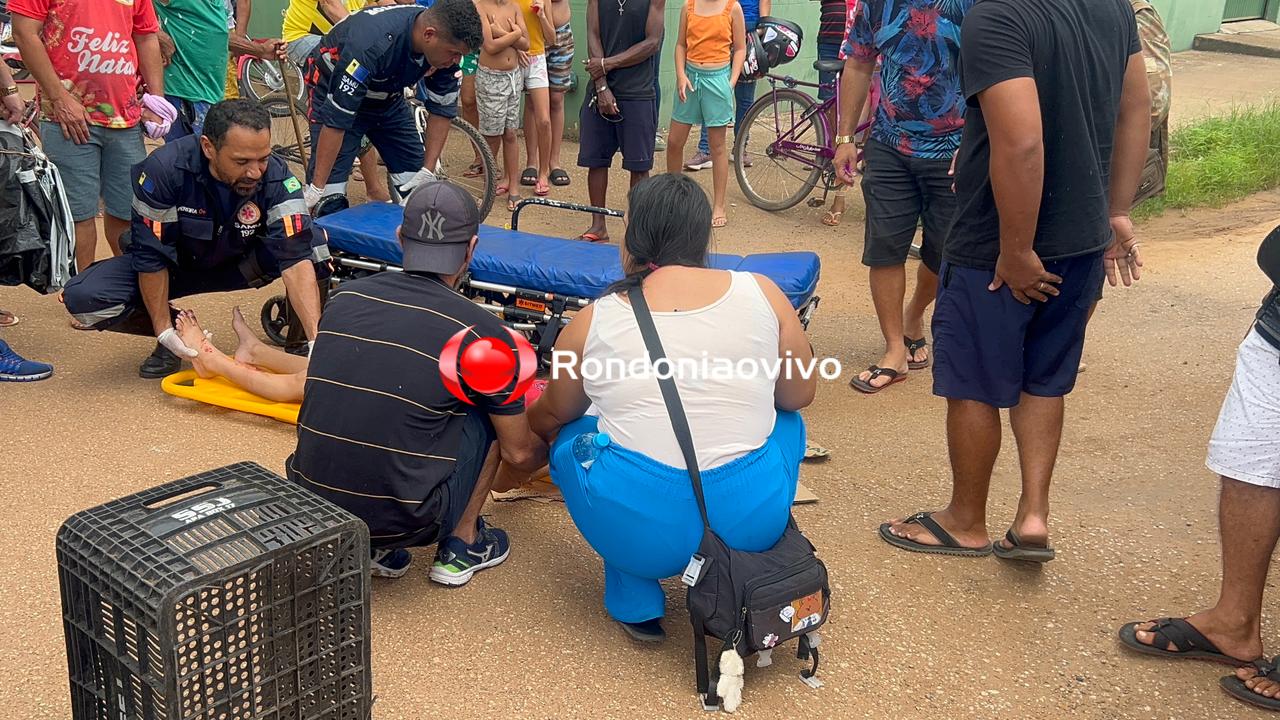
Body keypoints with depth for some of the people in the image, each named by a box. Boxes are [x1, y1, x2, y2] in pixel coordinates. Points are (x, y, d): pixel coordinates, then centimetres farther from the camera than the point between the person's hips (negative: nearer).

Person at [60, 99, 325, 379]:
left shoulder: (276, 177, -28)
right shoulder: (164, 170, -31)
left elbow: (296, 258, -35)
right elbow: (152, 257, -22)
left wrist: (316, 340, -46)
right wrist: (164, 332, -23)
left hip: (236, 265, 0)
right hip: (173, 263, 0)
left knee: (311, 242, -29)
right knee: (82, 298, -26)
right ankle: (176, 329, 0)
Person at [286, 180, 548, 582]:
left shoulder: (344, 298, 6)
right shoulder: (483, 332, -6)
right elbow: (519, 454, 6)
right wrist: (548, 450, 33)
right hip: (402, 522, -4)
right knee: (491, 412, 14)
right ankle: (461, 546, 19)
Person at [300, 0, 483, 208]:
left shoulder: (446, 45, -23)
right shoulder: (372, 43, -40)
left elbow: (441, 109, -9)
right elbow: (336, 119, -38)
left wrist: (428, 171, -14)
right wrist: (316, 189, -35)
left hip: (388, 96, 6)